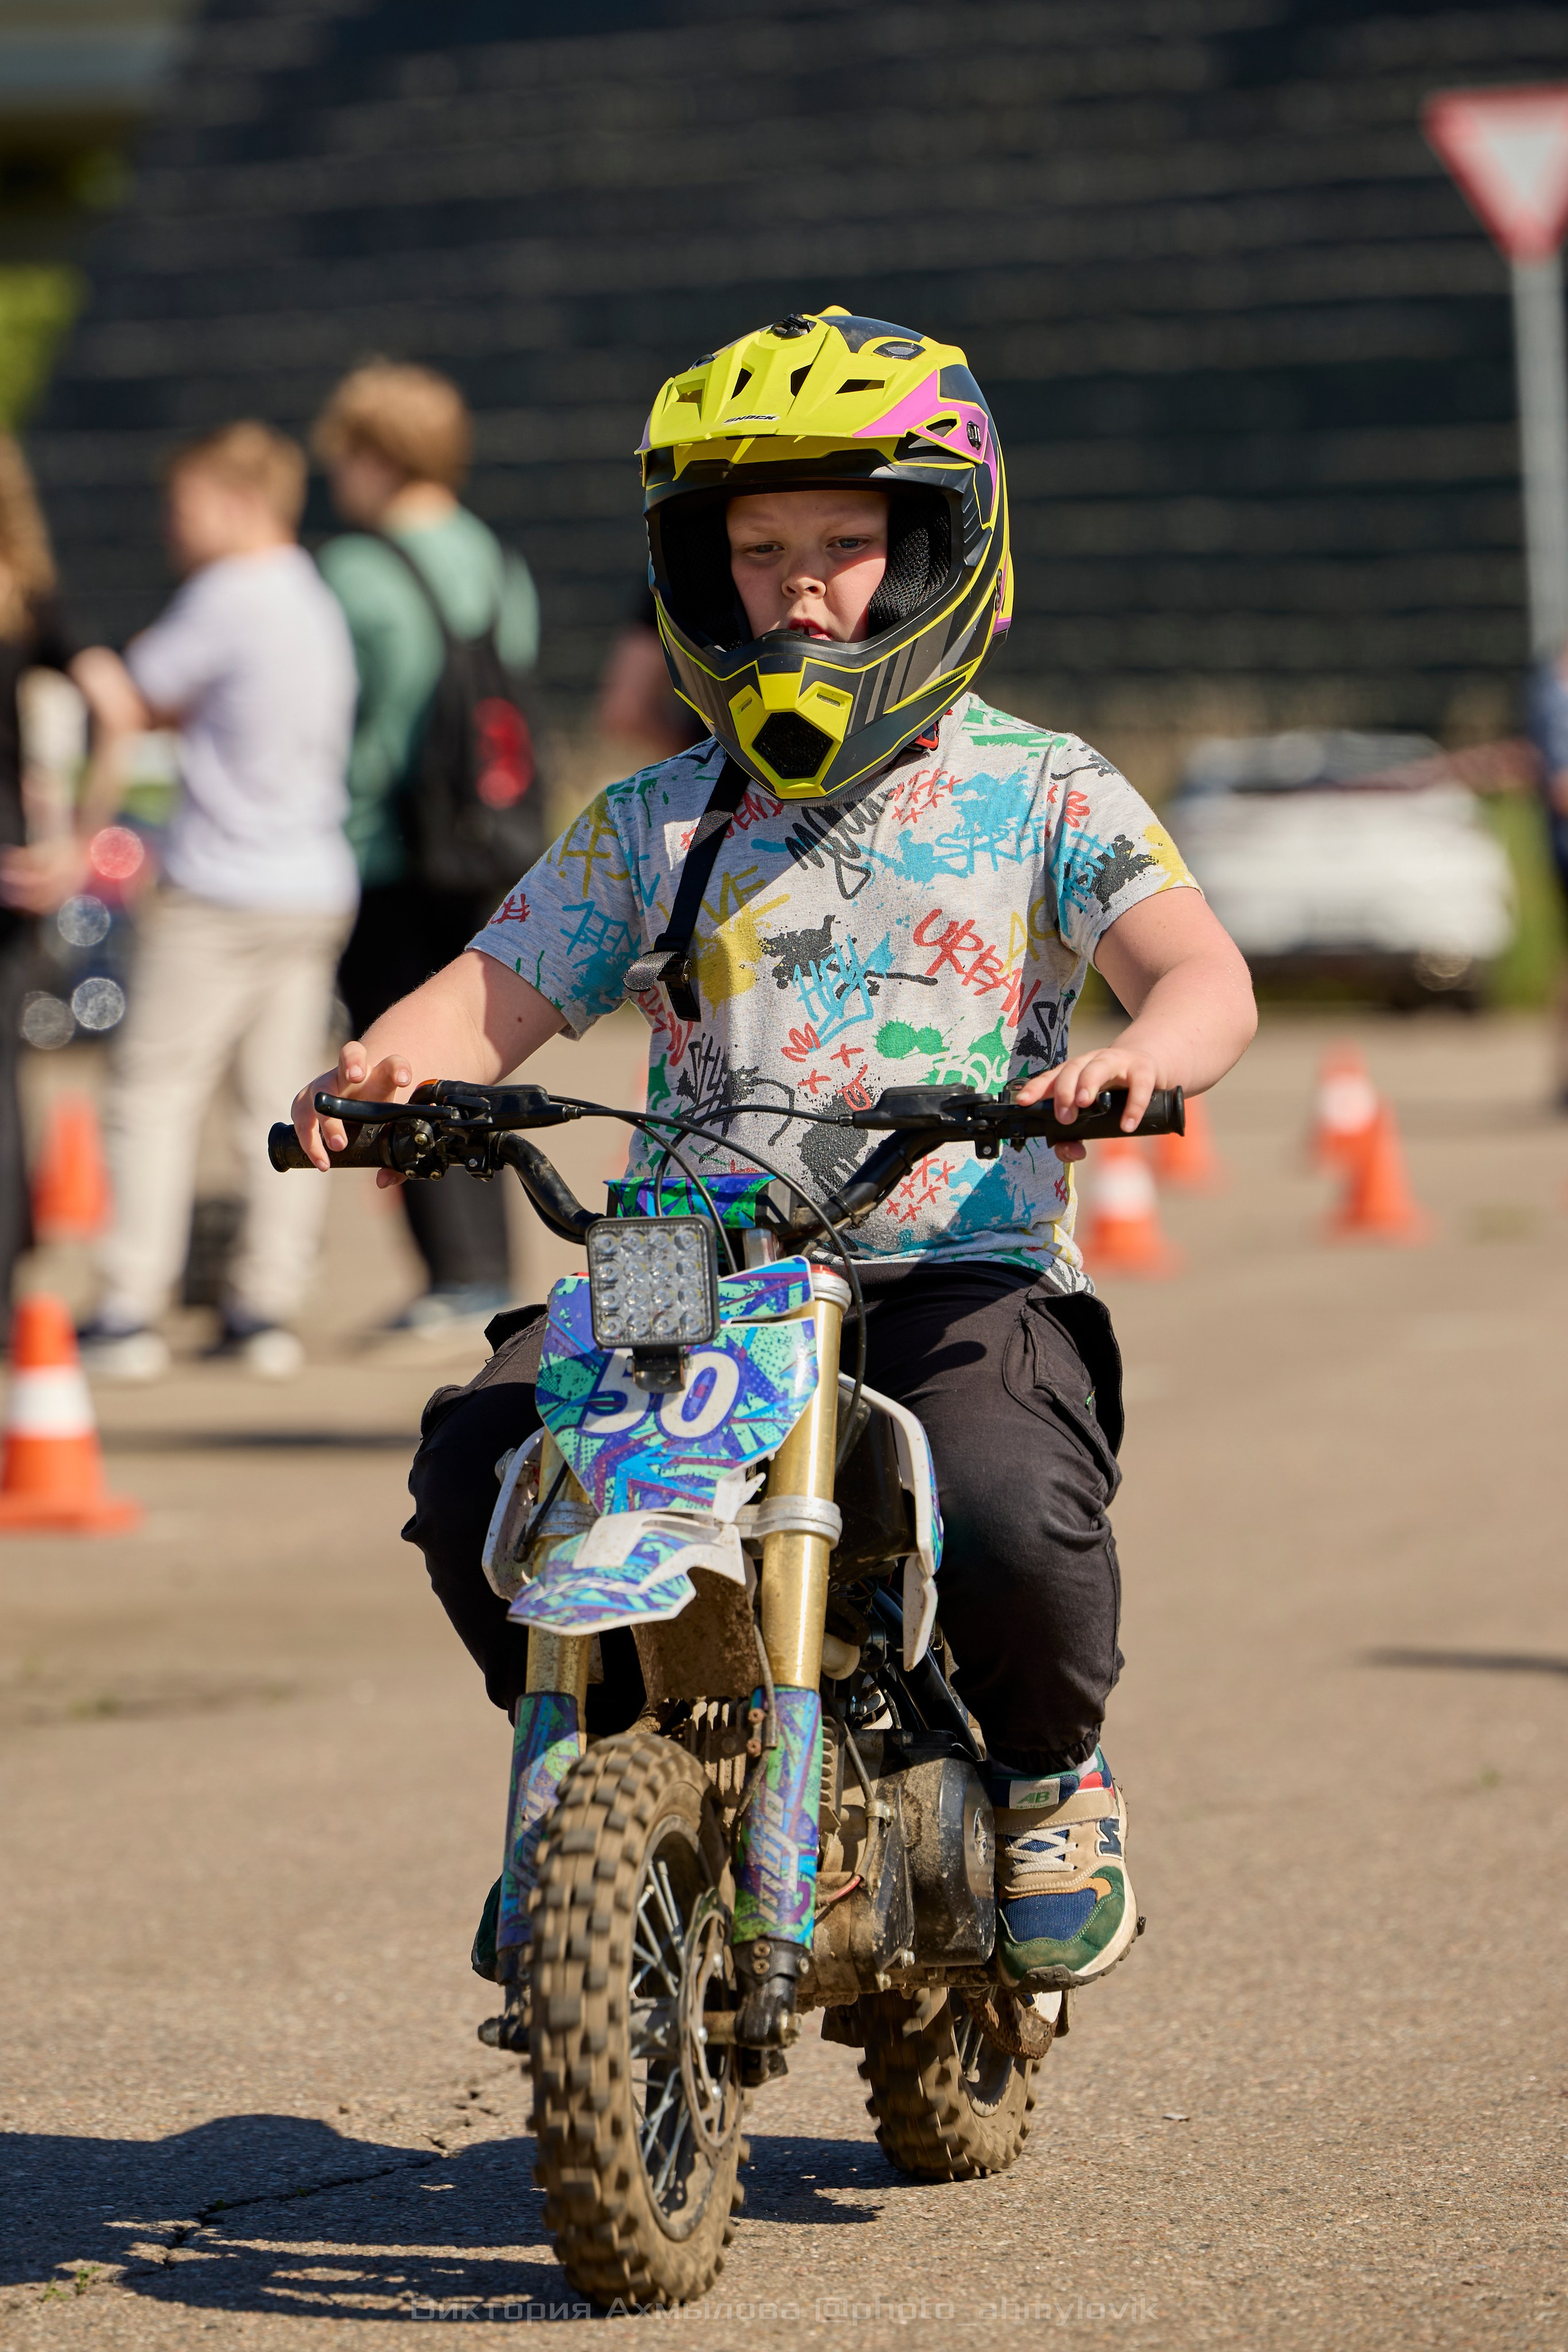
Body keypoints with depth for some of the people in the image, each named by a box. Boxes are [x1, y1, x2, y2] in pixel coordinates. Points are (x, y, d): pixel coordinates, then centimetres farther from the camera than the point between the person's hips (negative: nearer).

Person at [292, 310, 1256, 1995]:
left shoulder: (1040, 794, 7)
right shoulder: (653, 825, 17)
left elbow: (1202, 971, -6)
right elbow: (500, 996, 11)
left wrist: (1142, 1054, -31)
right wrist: (390, 1064, -13)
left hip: (965, 1278, -3)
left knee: (1014, 1518, -33)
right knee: (473, 1465, -23)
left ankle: (1048, 1772, 3)